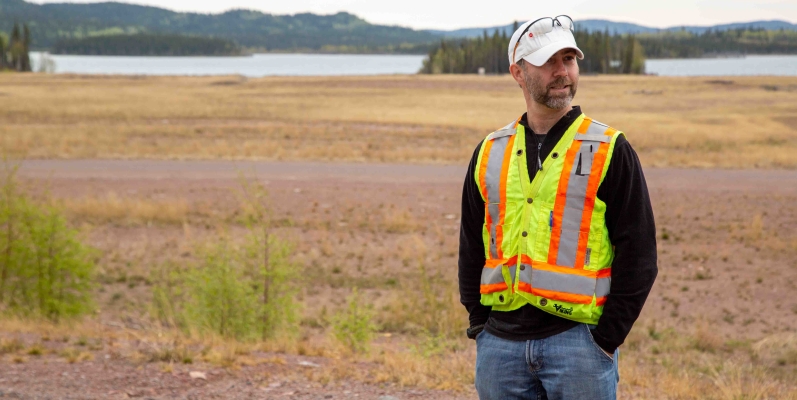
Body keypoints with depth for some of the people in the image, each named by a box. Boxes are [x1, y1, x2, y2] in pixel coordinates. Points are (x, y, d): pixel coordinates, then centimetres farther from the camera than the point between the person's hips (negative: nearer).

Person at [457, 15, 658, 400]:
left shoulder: (610, 150, -1)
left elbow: (639, 255, -3)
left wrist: (607, 337, -8)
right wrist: (479, 323, 8)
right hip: (500, 344, 4)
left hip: (578, 338, -4)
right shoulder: (490, 152, 10)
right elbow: (471, 245, 17)